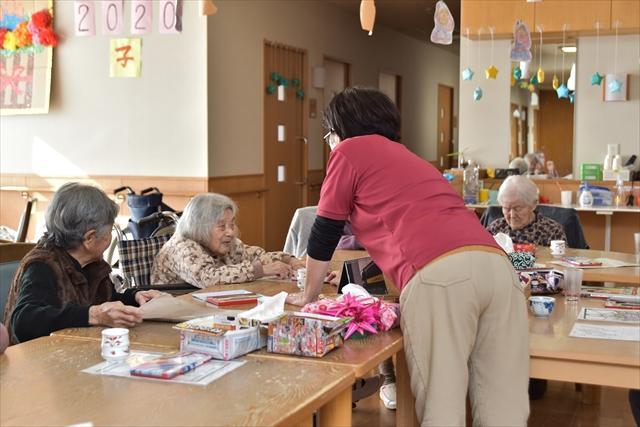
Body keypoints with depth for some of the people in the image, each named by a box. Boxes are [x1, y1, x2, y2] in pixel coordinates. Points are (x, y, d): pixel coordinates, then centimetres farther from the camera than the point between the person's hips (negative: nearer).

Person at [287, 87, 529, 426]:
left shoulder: (350, 150, 16)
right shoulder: (406, 156, 36)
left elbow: (324, 233, 21)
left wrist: (307, 295, 35)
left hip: (439, 275, -7)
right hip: (495, 265, 7)